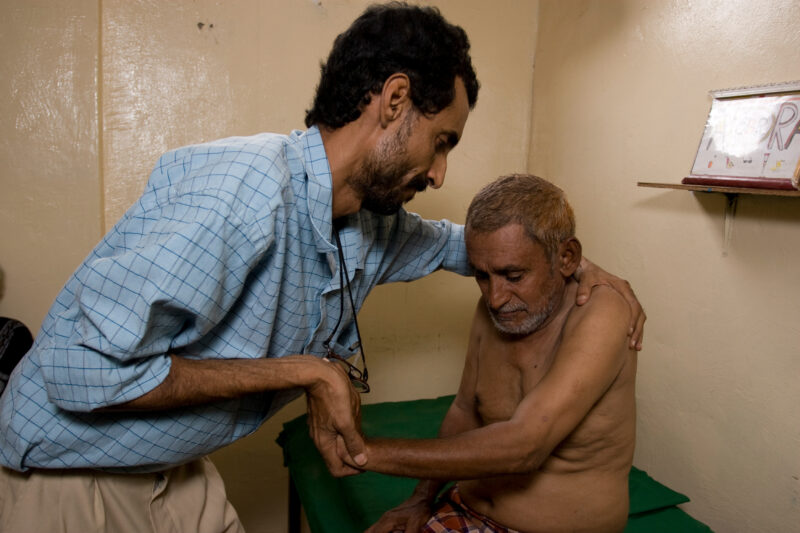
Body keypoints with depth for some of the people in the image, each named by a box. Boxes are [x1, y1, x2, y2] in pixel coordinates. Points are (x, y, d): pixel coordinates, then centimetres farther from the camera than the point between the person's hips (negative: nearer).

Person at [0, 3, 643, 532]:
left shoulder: (372, 223, -5)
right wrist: (302, 372, -27)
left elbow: (452, 241, 16)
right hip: (69, 472, -6)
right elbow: (82, 371, -32)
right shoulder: (247, 187, -33)